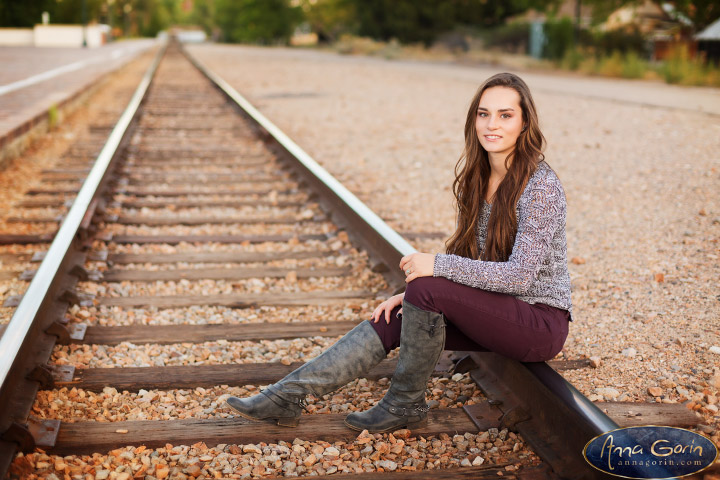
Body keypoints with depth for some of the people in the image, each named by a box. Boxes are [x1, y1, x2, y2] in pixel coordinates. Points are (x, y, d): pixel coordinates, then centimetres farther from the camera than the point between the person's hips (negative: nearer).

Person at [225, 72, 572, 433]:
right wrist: (412, 292, -4)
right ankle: (289, 396, -9)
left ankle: (406, 404, -7)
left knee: (426, 289, -26)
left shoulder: (542, 186, -19)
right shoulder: (476, 177, 6)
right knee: (393, 319, -8)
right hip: (492, 310, 7)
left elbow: (520, 275, -25)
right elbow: (466, 259, 11)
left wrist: (437, 265, -27)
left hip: (541, 323, -7)